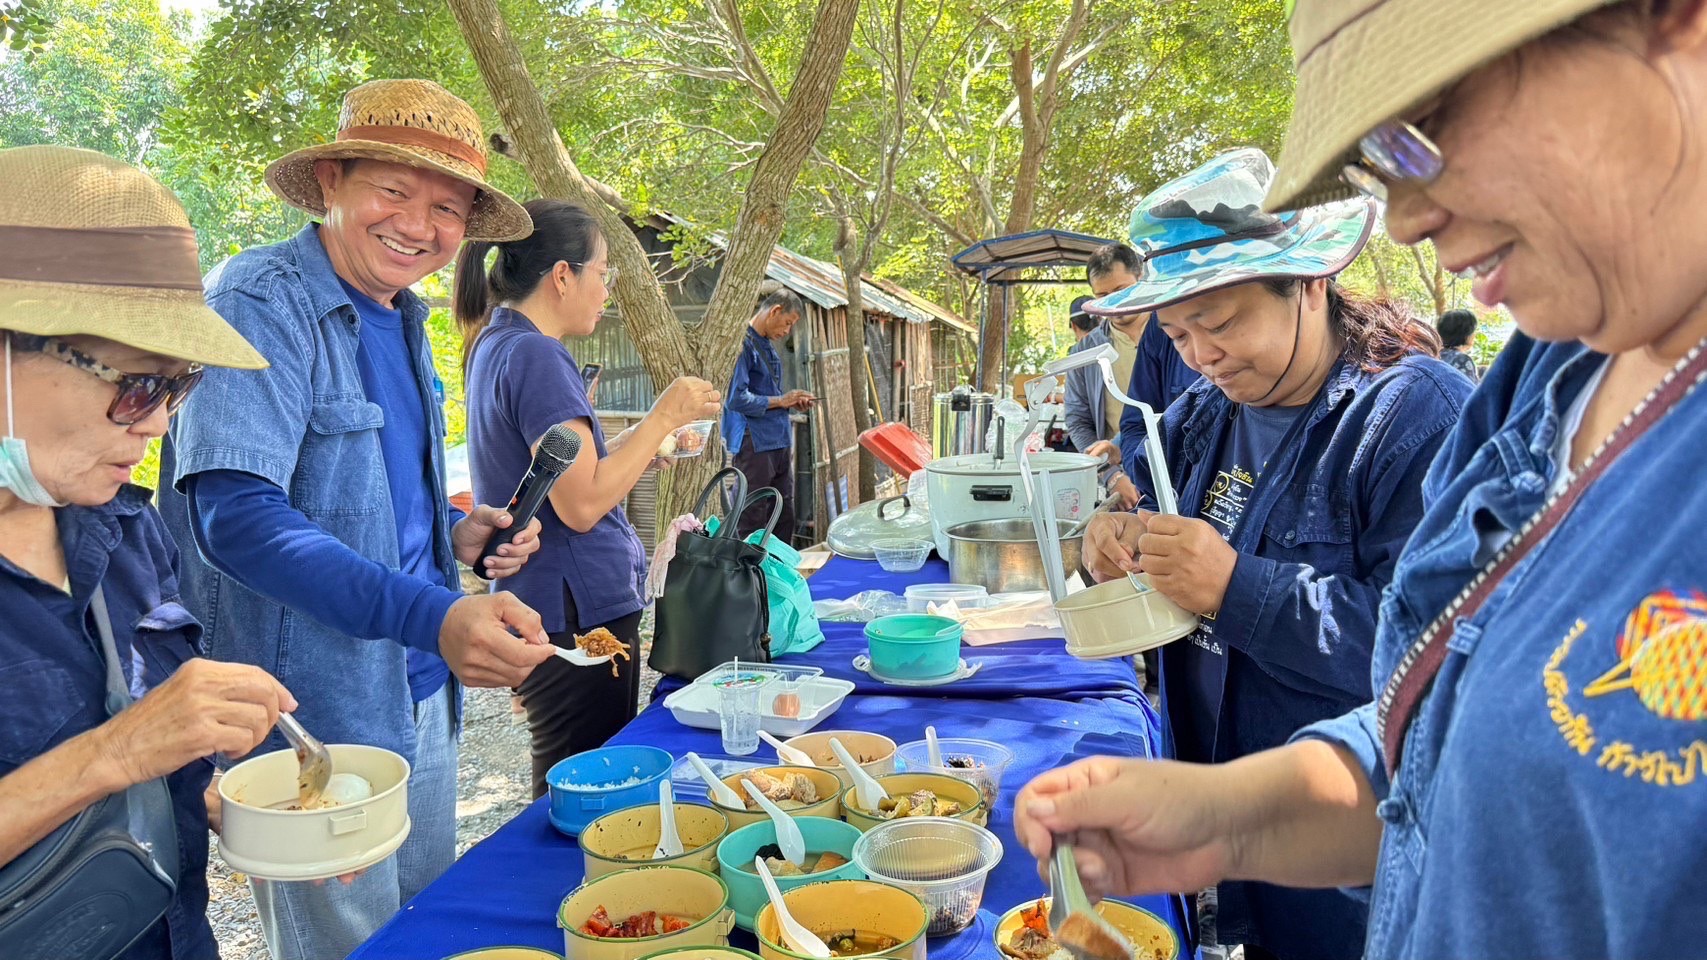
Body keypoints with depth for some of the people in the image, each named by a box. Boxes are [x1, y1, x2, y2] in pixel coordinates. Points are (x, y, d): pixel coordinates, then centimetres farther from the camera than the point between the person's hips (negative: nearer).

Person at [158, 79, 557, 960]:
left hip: (422, 694, 8)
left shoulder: (401, 320, 9)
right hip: (316, 715, -8)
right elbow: (235, 513, -27)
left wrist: (457, 532, 0)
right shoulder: (261, 301, -17)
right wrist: (432, 617, -36)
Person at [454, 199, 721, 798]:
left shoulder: (498, 345, 13)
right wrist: (663, 417, -14)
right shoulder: (536, 355, -17)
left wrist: (643, 445, 17)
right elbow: (582, 504, -23)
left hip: (553, 607, 10)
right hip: (578, 613, -10)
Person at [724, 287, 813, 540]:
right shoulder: (744, 343, -14)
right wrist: (779, 401, -13)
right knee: (752, 523, -2)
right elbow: (736, 399, -22)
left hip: (779, 443, 9)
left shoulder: (768, 346, 17)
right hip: (754, 445, -9)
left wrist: (791, 401, 8)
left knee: (784, 520, 13)